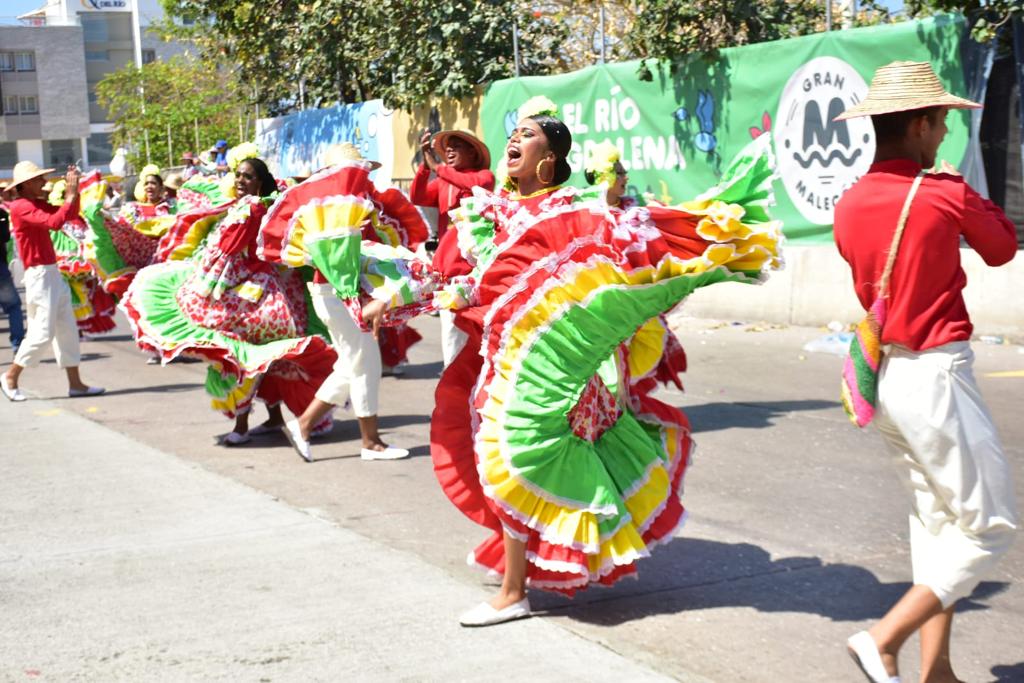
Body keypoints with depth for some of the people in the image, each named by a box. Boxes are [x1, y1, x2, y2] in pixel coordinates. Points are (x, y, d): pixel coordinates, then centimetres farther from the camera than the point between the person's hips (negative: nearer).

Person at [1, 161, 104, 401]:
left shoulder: (38, 204, 12)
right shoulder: (20, 207, -14)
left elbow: (71, 214, 16)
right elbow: (54, 222, -27)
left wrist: (74, 191, 2)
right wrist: (70, 195, -19)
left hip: (53, 274, 9)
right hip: (39, 276, -9)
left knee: (67, 330, 9)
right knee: (43, 332, -7)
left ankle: (75, 383, 13)